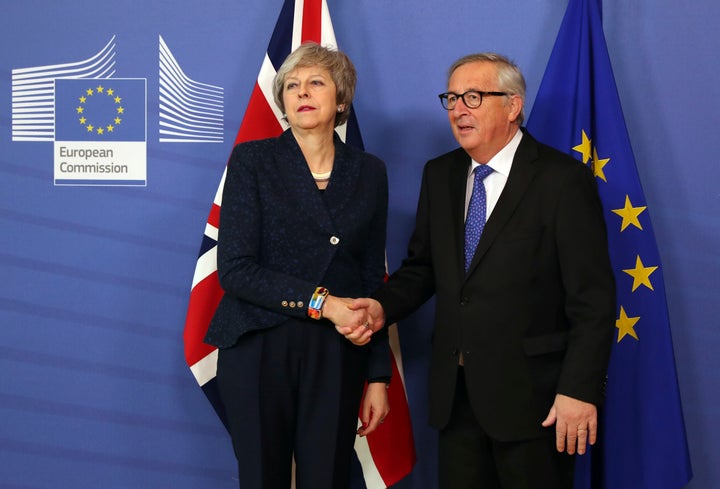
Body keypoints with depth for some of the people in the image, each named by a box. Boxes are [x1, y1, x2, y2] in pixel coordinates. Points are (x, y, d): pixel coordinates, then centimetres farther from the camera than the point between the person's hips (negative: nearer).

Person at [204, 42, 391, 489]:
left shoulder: (369, 172, 7)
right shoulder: (252, 160, -2)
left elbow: (372, 281, 9)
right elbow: (235, 269, -10)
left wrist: (379, 376, 5)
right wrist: (319, 302, -18)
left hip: (336, 356, 2)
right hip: (259, 350, -2)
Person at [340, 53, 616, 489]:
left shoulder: (563, 178, -10)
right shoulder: (440, 175, 9)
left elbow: (592, 297, -12)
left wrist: (580, 389, -17)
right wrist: (383, 307, -6)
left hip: (530, 393, -5)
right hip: (454, 391, 5)